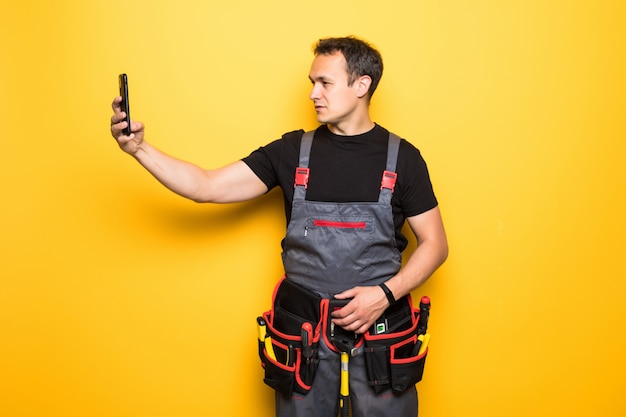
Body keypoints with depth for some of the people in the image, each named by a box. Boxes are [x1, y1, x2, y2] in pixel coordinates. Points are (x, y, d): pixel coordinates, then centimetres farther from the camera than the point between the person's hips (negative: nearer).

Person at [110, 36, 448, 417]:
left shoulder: (403, 158, -2)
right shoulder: (292, 152, 0)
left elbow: (435, 244, 0)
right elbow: (206, 187, -3)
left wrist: (386, 294, -13)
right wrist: (140, 148, -13)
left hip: (378, 327, -1)